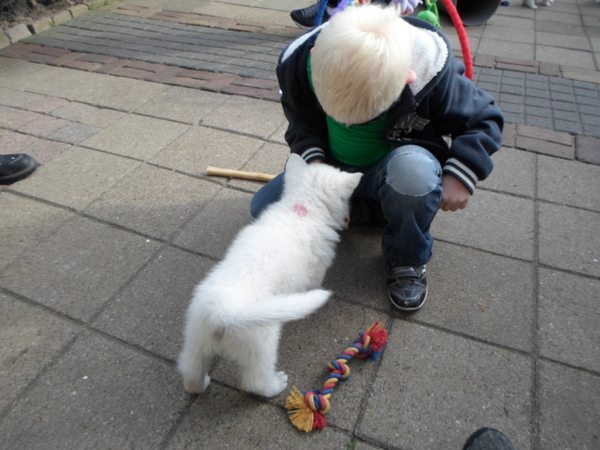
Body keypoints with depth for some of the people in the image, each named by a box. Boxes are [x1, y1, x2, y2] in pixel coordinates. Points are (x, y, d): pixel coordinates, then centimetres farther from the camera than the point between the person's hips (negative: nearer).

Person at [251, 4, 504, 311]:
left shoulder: (431, 71, -26)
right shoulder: (299, 61, -19)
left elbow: (485, 119, -11)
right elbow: (302, 122, -2)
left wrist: (462, 174, -25)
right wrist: (313, 158, -21)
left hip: (389, 170, -3)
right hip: (333, 170, 4)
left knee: (413, 169, -40)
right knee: (263, 206, -13)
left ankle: (408, 258, -8)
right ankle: (376, 209, 3)